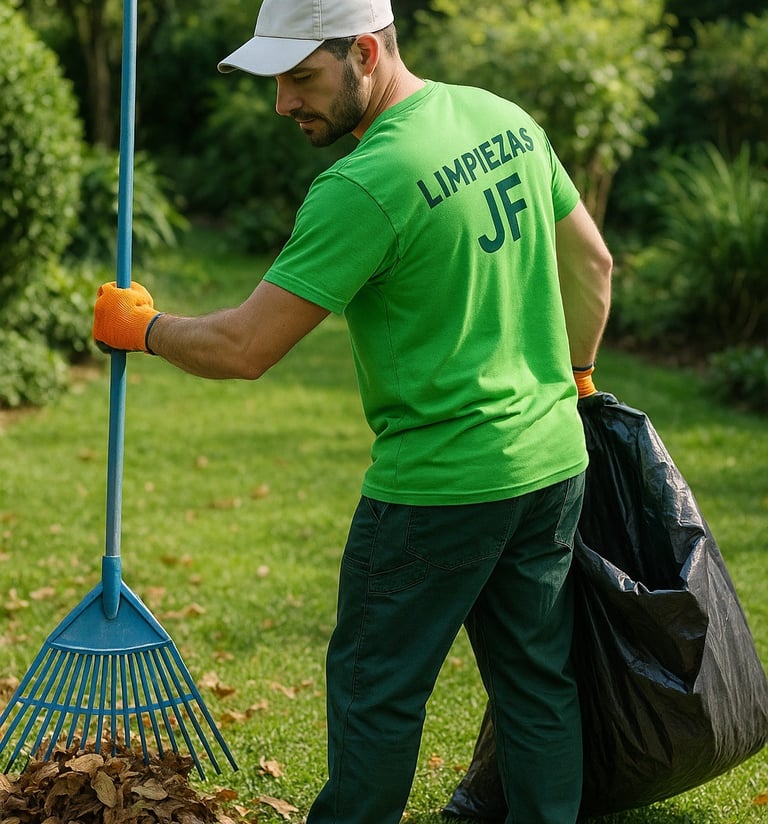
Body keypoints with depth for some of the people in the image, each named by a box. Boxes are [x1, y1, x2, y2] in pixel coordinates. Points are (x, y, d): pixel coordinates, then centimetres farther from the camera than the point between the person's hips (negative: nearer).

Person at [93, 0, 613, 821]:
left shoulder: (364, 186, -21)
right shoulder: (506, 120, 3)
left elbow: (243, 347, -18)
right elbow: (591, 264, 15)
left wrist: (141, 327, 0)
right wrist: (572, 375, 28)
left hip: (440, 484, -8)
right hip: (554, 459, 8)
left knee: (376, 687, 9)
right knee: (537, 681, 15)